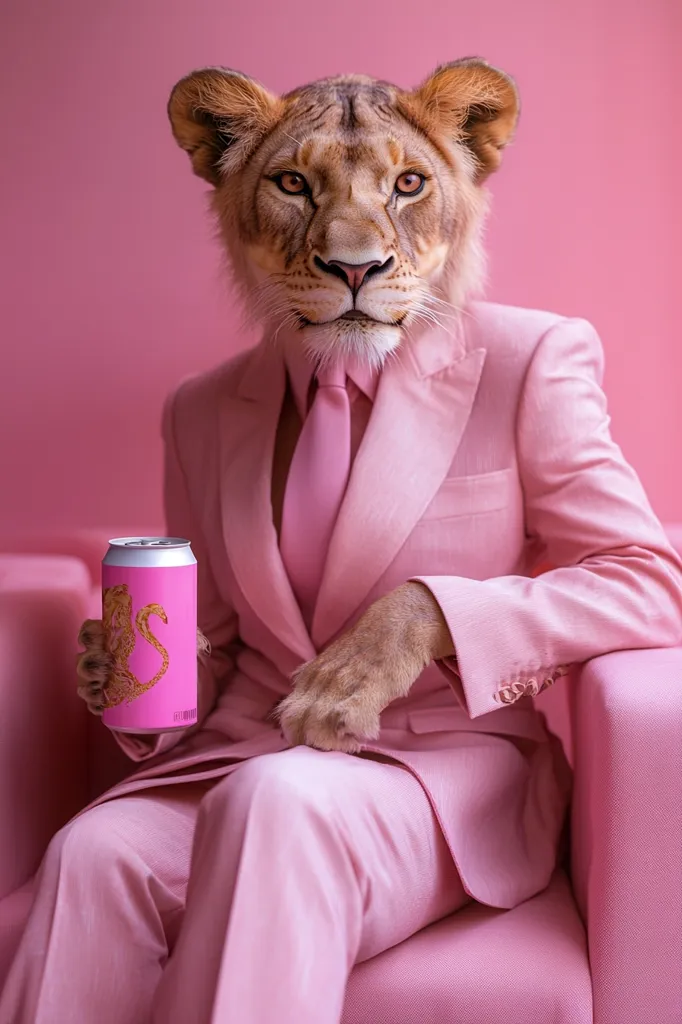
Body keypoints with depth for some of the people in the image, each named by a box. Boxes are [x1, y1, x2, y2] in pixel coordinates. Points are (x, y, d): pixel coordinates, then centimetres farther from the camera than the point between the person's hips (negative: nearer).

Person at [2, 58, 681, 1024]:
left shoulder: (530, 364, -2)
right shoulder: (203, 415, 11)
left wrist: (429, 617, -21)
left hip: (448, 765, -3)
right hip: (246, 755, 3)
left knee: (282, 805, -35)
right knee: (96, 853, -29)